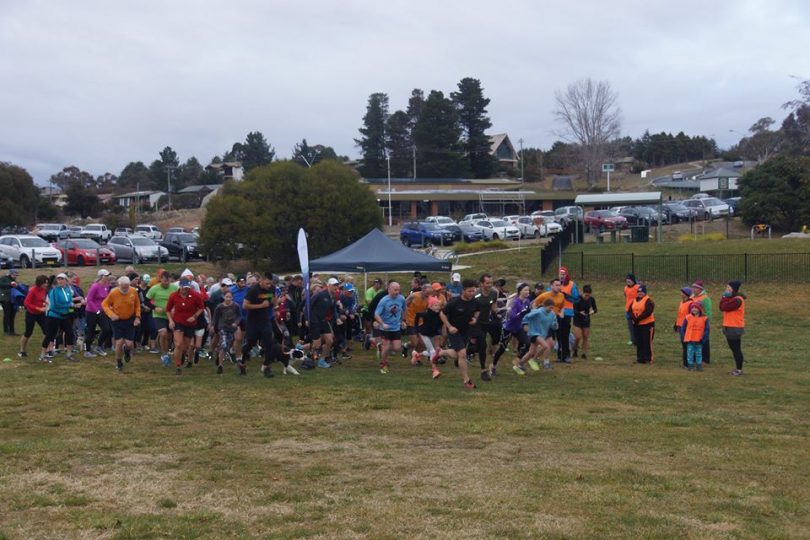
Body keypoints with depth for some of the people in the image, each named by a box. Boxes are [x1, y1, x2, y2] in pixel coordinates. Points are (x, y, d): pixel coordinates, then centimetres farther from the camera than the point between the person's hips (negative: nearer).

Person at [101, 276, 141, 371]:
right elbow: (104, 304, -6)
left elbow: (137, 305, 3)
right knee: (119, 343, -4)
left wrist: (137, 317, -5)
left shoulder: (133, 291, -11)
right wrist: (111, 314, -22)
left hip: (130, 320, 1)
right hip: (117, 321, -1)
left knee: (129, 344, -4)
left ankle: (126, 349, 35)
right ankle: (119, 362, 21)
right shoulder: (113, 293, -18)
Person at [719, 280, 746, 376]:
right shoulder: (731, 298, 14)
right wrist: (724, 298, -1)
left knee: (737, 349, -4)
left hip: (735, 328, -10)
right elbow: (722, 307, 7)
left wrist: (725, 298, -9)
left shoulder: (737, 300, -17)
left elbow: (724, 307, -23)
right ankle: (737, 368, 24)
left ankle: (739, 370, 2)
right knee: (733, 348, 15)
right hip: (729, 327, 10)